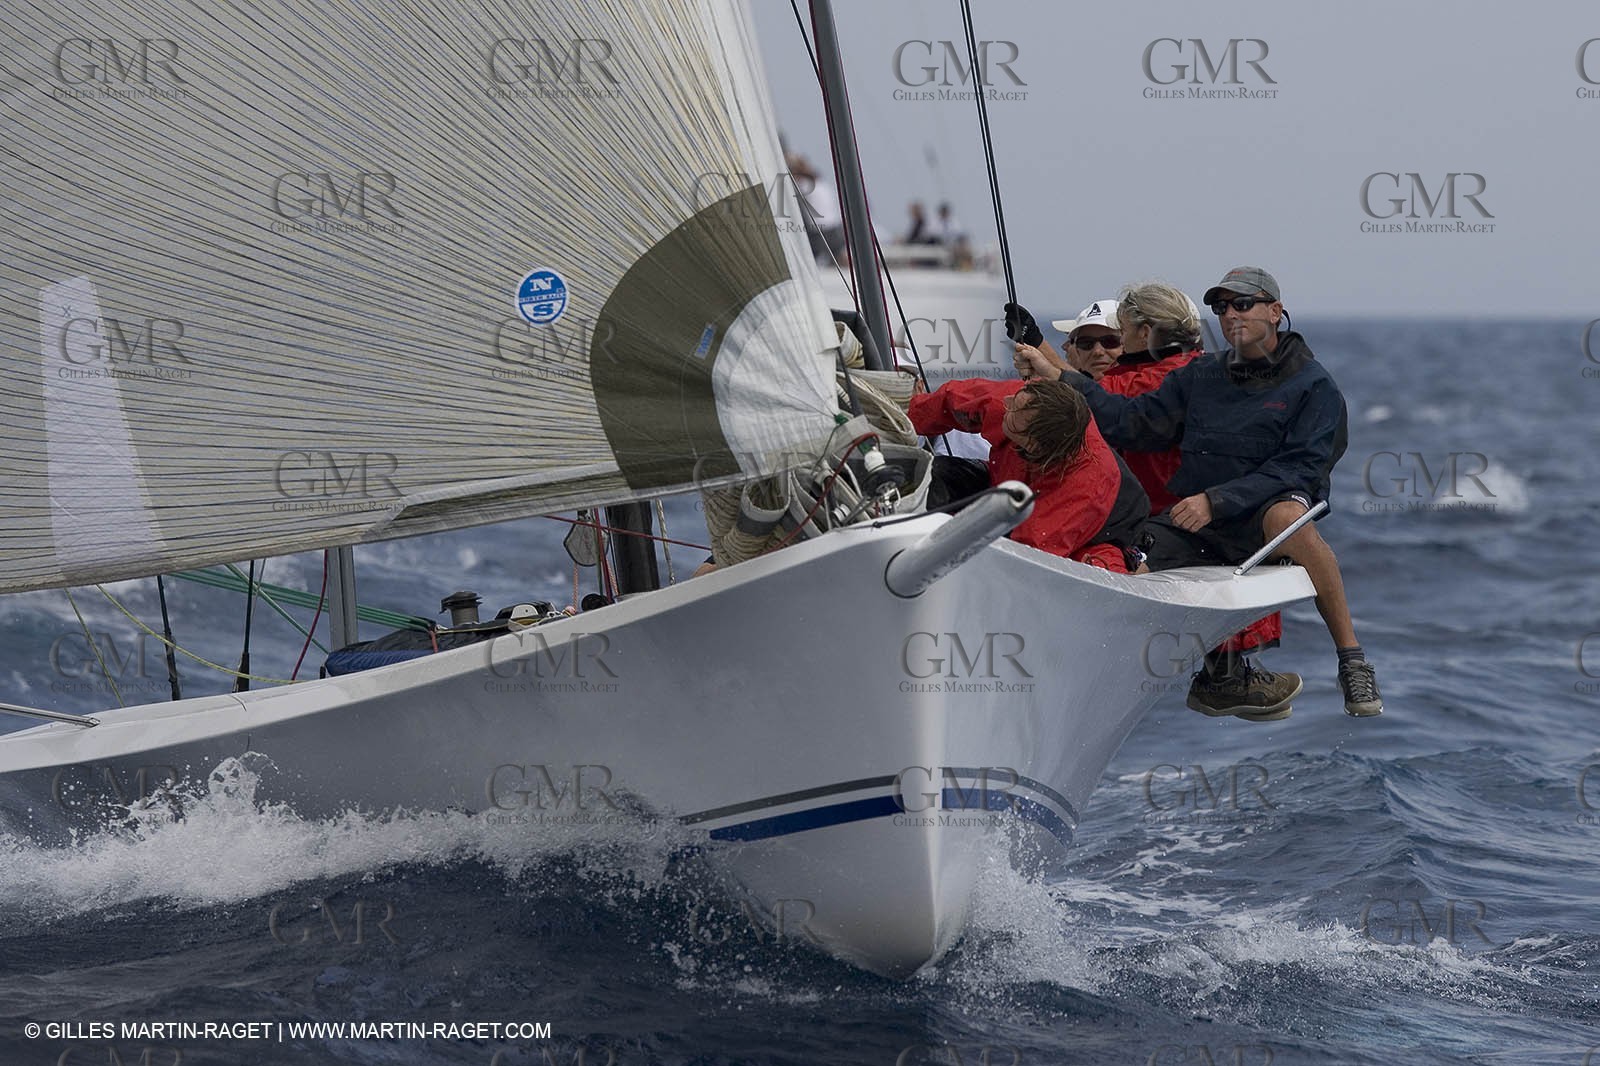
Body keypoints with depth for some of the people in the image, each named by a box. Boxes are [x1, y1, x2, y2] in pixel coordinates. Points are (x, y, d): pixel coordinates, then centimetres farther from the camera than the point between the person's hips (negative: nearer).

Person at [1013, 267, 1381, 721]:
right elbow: (1134, 421, 10)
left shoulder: (1313, 386, 0)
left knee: (1287, 516, -39)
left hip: (1260, 518, -5)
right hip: (1192, 525, 5)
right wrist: (1058, 378, 1)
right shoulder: (1199, 377, 16)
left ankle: (1352, 662, -29)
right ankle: (1219, 675, -8)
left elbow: (1300, 470, -12)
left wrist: (1216, 501, -22)